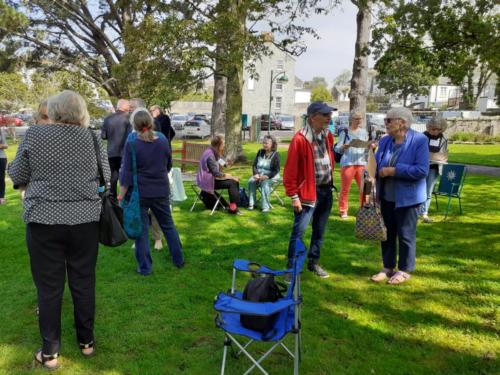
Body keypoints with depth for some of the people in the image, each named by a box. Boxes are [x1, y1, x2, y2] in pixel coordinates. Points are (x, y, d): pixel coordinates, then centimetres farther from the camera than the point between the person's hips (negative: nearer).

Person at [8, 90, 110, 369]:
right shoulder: (92, 137, -1)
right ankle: (87, 341, 29)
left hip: (44, 221, -1)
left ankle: (50, 352, 21)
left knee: (49, 287, 10)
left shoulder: (34, 135, -4)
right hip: (85, 220, 1)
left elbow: (17, 177, 3)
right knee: (84, 282, 14)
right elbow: (106, 178, 6)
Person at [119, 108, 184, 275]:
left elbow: (127, 172, -11)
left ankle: (145, 267, 13)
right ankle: (179, 260, 26)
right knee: (168, 225, 17)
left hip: (139, 192, -3)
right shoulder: (163, 140, -1)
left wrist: (121, 195, -4)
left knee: (141, 229, 7)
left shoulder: (132, 143, -12)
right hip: (161, 191, 3)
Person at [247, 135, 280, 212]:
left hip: (271, 176, -5)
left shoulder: (275, 155, -7)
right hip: (259, 174, 5)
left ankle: (265, 206, -30)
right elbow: (254, 164, 9)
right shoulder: (260, 152, 9)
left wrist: (266, 176, -23)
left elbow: (276, 170, -11)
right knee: (251, 181, -24)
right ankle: (251, 203, -18)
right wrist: (256, 174, -11)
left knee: (265, 183, -35)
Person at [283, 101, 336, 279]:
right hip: (308, 192, -7)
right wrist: (293, 196, -16)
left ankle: (313, 263, 31)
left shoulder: (327, 135, 5)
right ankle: (292, 268, 8)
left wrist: (330, 182, 13)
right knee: (298, 231, -4)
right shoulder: (300, 139, -17)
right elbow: (290, 170, -16)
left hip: (326, 190, 7)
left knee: (319, 231, 16)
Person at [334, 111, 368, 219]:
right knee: (345, 189, 1)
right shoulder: (344, 132, 1)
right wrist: (346, 146, -25)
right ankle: (343, 210, 12)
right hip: (347, 163, -3)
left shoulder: (364, 132, 12)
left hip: (361, 163, 3)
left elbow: (366, 148, 17)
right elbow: (337, 149, -5)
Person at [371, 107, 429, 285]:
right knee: (387, 233, 15)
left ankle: (404, 270, 24)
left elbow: (422, 170, -21)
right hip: (386, 196, 6)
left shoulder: (419, 140, -13)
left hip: (407, 197, -6)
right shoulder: (384, 141, 5)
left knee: (405, 235, 7)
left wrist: (393, 171, -22)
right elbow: (376, 165, 10)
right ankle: (388, 267, 31)